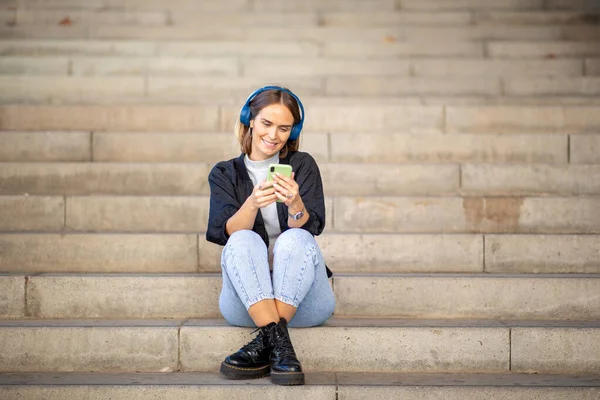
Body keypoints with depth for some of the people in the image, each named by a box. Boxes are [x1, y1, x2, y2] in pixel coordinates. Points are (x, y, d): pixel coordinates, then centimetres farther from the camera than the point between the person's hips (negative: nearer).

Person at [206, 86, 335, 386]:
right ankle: (279, 345, -39)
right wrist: (253, 204, -29)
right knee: (244, 241, -28)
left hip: (303, 299, 0)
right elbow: (227, 233, -8)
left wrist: (295, 204, -29)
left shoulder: (303, 165, 8)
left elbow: (309, 229, -6)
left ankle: (264, 344, -35)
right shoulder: (224, 174, 10)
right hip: (247, 300, 1)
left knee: (294, 239, -29)